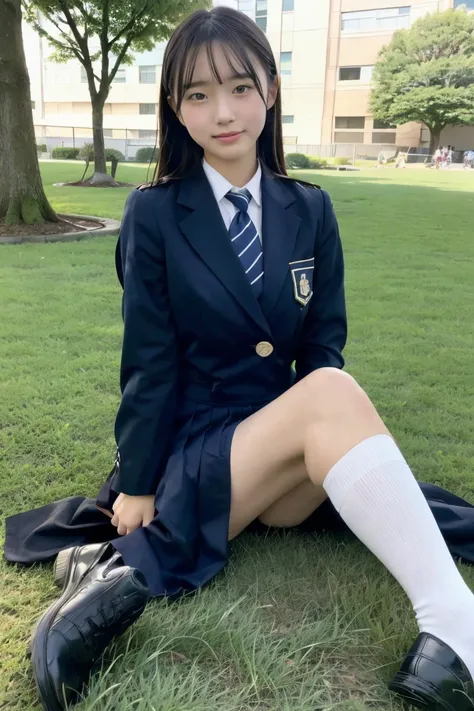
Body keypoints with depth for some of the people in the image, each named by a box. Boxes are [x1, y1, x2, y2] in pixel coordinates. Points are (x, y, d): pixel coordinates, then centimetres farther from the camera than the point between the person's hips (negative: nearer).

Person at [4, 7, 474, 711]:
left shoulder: (311, 211, 6)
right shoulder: (155, 214, -4)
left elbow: (324, 344, 5)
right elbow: (149, 361, -5)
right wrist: (135, 487, -4)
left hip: (283, 466, 4)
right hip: (189, 455, -4)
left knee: (331, 386, -29)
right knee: (333, 395, -30)